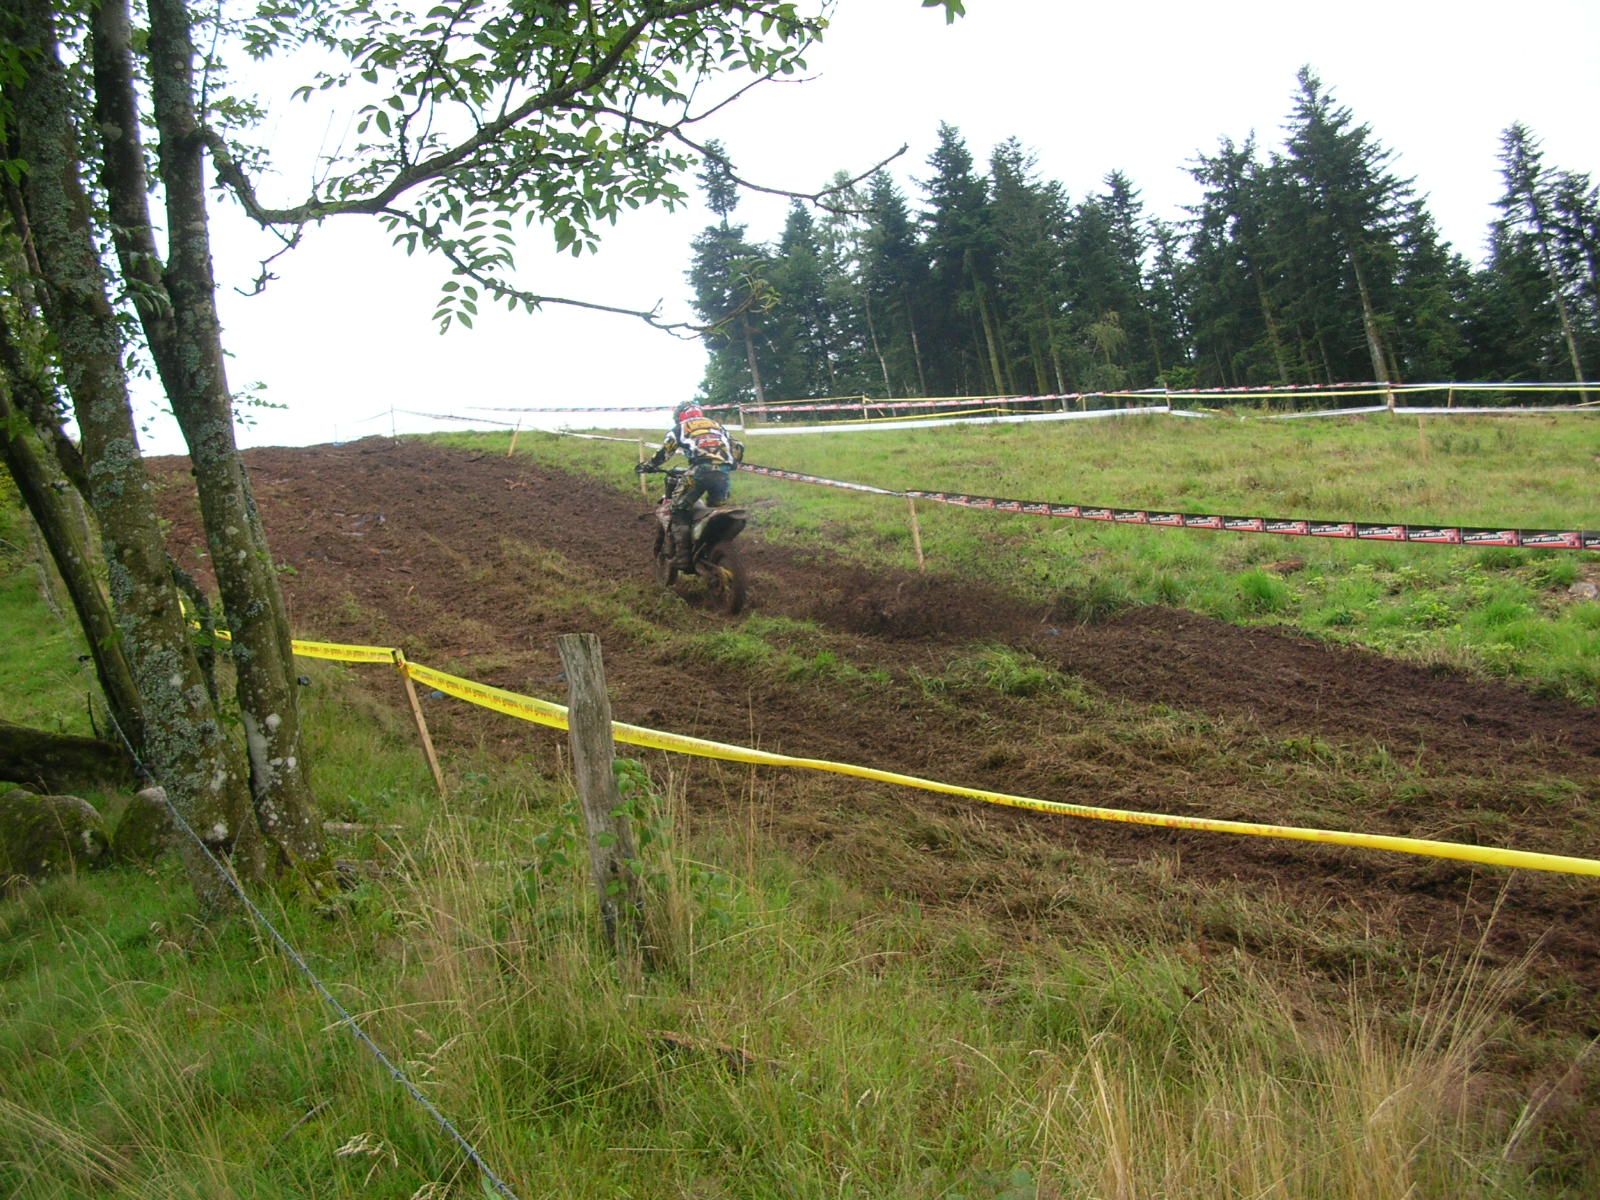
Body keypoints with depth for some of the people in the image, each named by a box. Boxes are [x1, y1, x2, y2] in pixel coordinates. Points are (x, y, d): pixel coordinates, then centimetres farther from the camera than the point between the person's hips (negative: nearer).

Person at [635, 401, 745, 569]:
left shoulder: (680, 428, 22)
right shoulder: (718, 425, 34)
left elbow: (664, 452, 15)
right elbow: (738, 447, 27)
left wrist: (646, 466, 28)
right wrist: (730, 463, 42)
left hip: (700, 470, -4)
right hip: (724, 473, 4)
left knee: (679, 512, 4)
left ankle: (683, 559, -9)